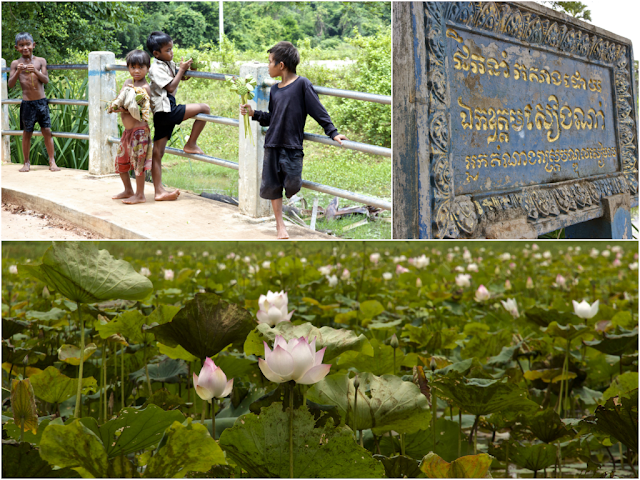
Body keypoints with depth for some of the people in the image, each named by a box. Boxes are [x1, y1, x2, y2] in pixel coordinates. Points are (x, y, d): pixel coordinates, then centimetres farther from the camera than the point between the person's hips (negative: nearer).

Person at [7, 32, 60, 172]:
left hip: (41, 102, 1)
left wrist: (36, 71, -20)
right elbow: (10, 84, -2)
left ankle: (52, 161, 7)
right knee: (27, 133, 5)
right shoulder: (16, 64, 2)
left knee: (47, 131, 0)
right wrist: (18, 72, -18)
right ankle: (26, 162, 16)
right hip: (27, 103, 0)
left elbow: (46, 80, -3)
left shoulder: (40, 61, 3)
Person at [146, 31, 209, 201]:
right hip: (166, 111, -9)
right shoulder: (156, 68, -9)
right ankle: (191, 144, -1)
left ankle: (159, 191, 9)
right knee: (205, 108, -11)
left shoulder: (169, 64, 17)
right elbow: (171, 87, -13)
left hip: (162, 114, 9)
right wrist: (182, 69, -5)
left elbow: (180, 77, 31)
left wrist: (188, 69, 11)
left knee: (157, 152, 7)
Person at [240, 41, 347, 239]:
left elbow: (319, 111, -6)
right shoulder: (275, 90, 11)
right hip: (273, 144, 5)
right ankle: (280, 225, 16)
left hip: (293, 146, -5)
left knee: (292, 186, -9)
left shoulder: (302, 84, -7)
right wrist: (254, 114, 8)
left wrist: (333, 132, -10)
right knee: (272, 185, 5)